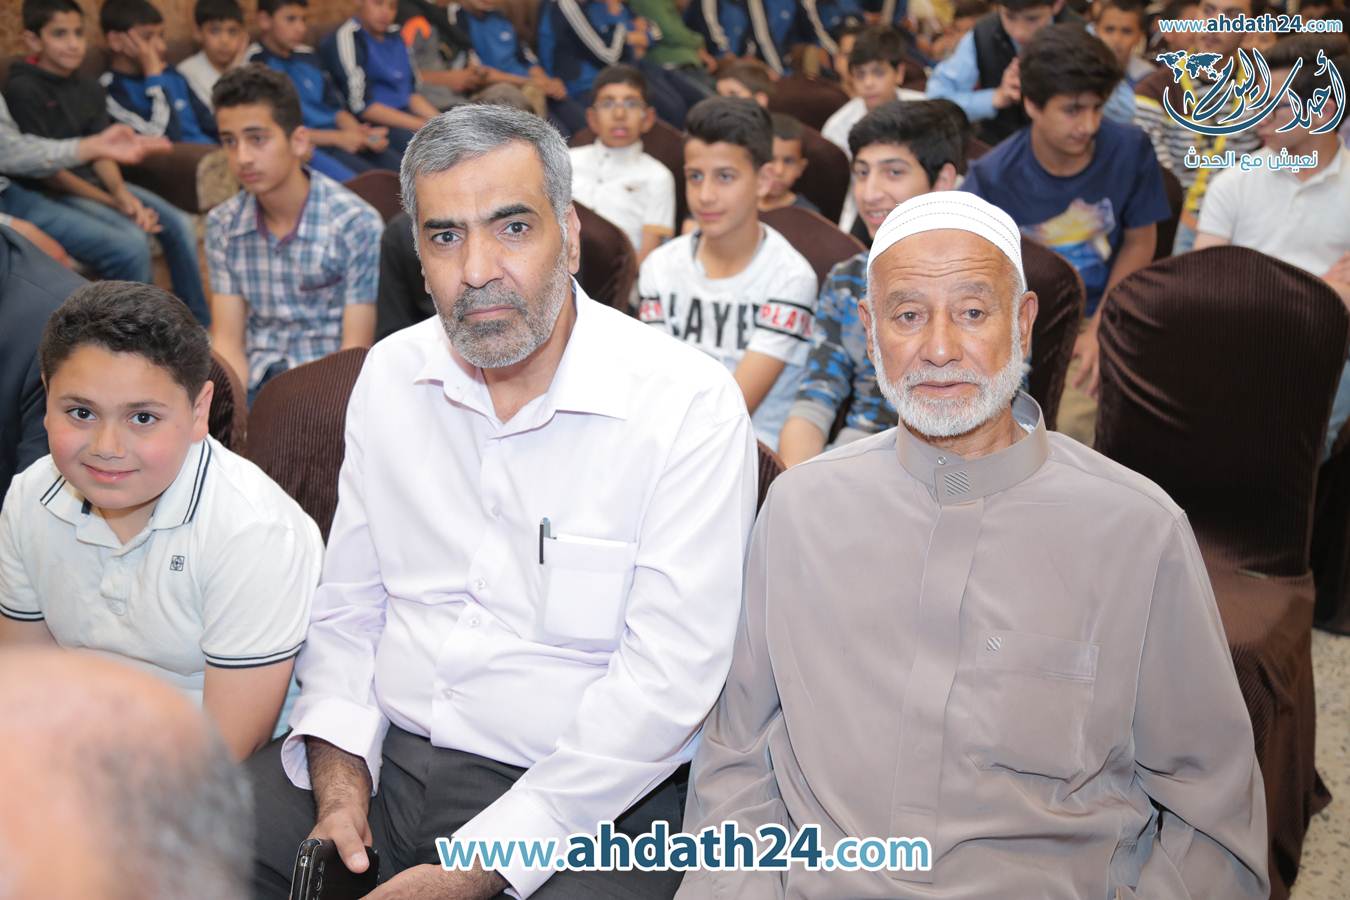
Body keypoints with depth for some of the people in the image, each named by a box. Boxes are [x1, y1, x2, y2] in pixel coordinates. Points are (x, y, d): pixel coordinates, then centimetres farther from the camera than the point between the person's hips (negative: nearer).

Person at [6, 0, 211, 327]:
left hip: (96, 183, 7)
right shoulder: (22, 90, -11)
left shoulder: (90, 89, 10)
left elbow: (102, 154, 5)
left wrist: (121, 193, -17)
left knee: (180, 224, -9)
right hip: (52, 195, -7)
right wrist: (113, 203, -18)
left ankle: (201, 327, -1)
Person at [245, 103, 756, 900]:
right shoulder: (390, 375, 6)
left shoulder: (692, 406, -13)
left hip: (580, 799, -4)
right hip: (383, 758, 4)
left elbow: (667, 678, -17)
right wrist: (341, 783, -3)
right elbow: (348, 601, 12)